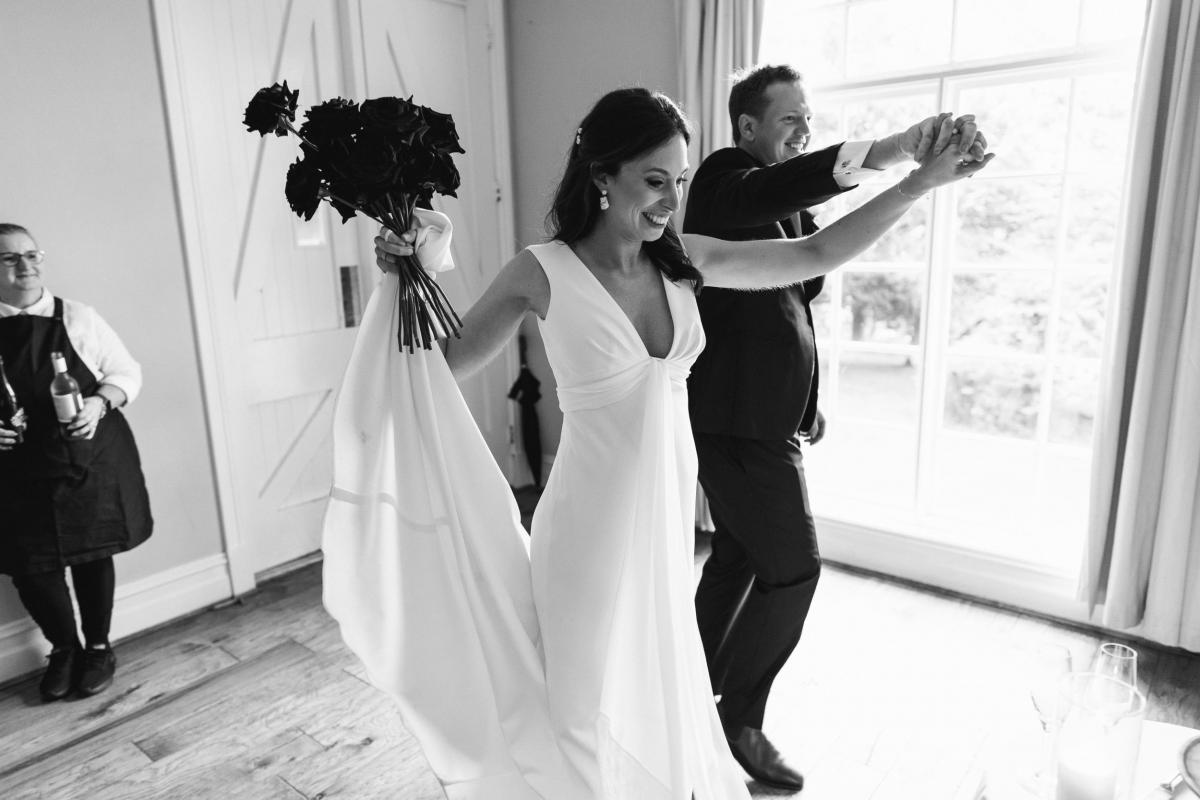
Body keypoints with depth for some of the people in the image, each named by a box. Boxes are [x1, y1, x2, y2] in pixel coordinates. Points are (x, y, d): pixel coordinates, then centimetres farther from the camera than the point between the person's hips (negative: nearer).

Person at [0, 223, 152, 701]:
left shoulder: (77, 318, -1)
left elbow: (126, 371, 1)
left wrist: (100, 403, -17)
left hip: (90, 461, -1)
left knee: (93, 553, 10)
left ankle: (98, 646, 31)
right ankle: (64, 647, 32)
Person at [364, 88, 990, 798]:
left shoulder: (684, 259, -1)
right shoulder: (544, 273, -13)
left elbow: (815, 256, 4)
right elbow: (442, 364, -3)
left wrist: (919, 184, 1)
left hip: (672, 513, 5)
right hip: (594, 527, -5)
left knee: (666, 687, 26)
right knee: (596, 708, 15)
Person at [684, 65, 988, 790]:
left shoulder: (779, 199, 18)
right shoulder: (726, 178, -11)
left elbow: (804, 287, 21)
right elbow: (779, 185, -37)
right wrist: (893, 149, -46)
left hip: (764, 414, 10)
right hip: (741, 416, -10)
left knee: (739, 556, 18)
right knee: (794, 567, -5)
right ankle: (739, 717, 13)